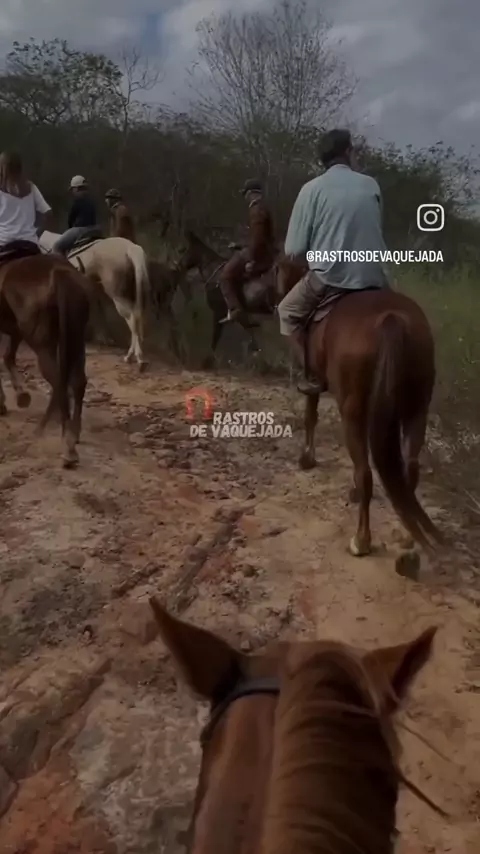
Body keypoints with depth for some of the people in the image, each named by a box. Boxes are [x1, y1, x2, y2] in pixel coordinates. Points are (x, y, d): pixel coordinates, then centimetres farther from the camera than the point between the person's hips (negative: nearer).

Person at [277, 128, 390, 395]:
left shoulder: (312, 189, -2)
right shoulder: (371, 185, 8)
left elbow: (294, 250, -3)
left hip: (328, 278, -3)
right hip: (373, 278, 3)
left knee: (289, 312, 23)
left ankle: (316, 375, 17)